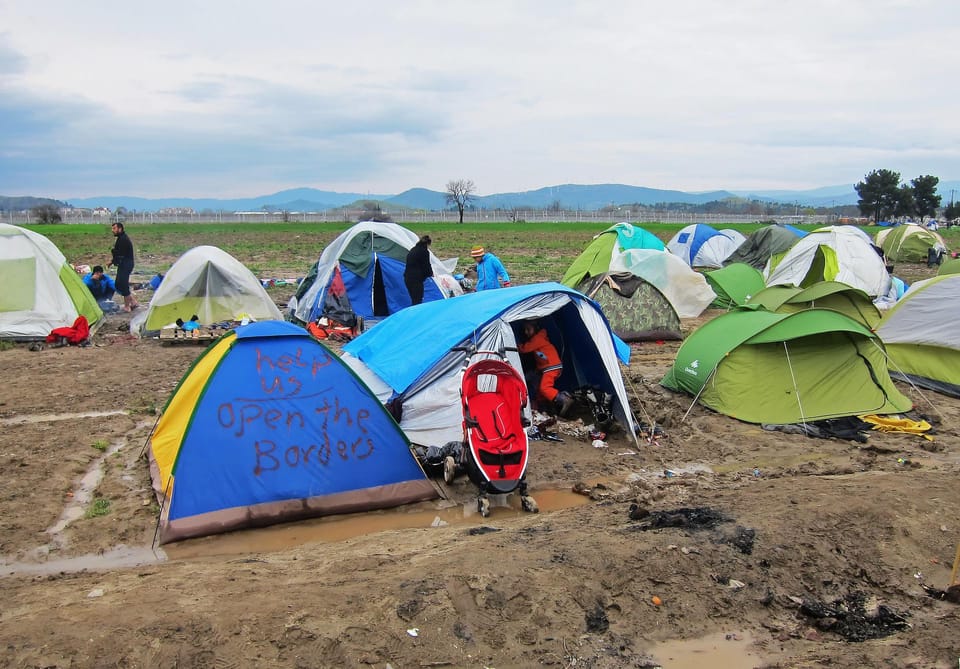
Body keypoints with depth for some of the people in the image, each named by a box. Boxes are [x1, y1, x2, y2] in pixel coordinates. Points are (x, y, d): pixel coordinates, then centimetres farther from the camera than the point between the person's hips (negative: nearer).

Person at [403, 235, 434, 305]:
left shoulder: (413, 250, 16)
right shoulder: (424, 252, -10)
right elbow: (426, 266, -8)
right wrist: (431, 273, 14)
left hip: (407, 278, 9)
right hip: (416, 279, -9)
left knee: (414, 300, 15)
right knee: (418, 301, -5)